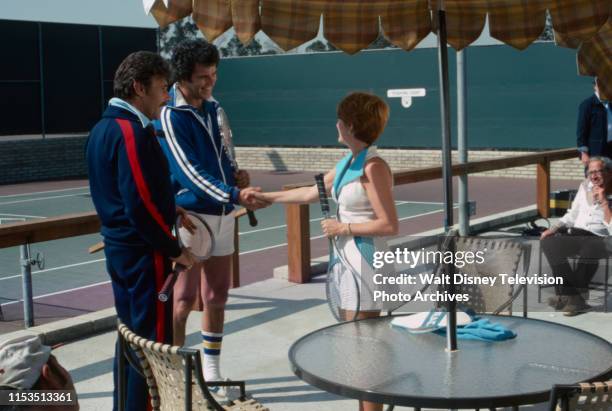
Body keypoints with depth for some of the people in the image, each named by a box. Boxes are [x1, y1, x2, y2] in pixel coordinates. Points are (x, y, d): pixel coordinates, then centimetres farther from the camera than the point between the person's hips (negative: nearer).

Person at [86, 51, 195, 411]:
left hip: (118, 247, 10)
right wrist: (175, 249, -13)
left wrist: (169, 210, 17)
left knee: (131, 336, 18)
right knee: (153, 341, -1)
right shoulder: (132, 132, -19)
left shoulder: (102, 129, 10)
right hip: (144, 251, -10)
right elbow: (141, 206, -24)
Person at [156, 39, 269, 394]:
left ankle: (212, 372, 25)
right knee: (183, 300, -3)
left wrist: (233, 172, 1)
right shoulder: (169, 116, -15)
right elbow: (189, 172, -23)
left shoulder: (212, 107, 10)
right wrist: (235, 195, -33)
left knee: (217, 298, 13)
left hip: (222, 216, 7)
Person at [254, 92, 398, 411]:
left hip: (365, 261, -9)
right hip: (349, 257, 9)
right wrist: (267, 197, 26)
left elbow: (390, 225, -21)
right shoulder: (347, 163, 9)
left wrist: (343, 228, -16)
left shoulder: (373, 167, -18)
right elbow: (312, 192, 22)